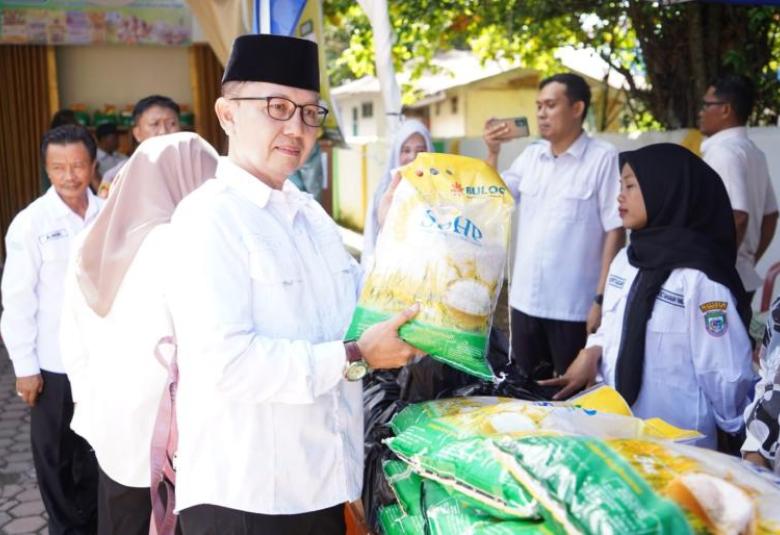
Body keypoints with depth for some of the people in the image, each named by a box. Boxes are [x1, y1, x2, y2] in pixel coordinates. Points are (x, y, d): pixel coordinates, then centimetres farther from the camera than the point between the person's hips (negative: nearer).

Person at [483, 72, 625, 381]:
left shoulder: (603, 159, -10)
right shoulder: (530, 156, 8)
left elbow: (615, 231, -11)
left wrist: (602, 298, -14)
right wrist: (492, 153, -2)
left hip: (574, 306, -5)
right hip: (524, 300, 6)